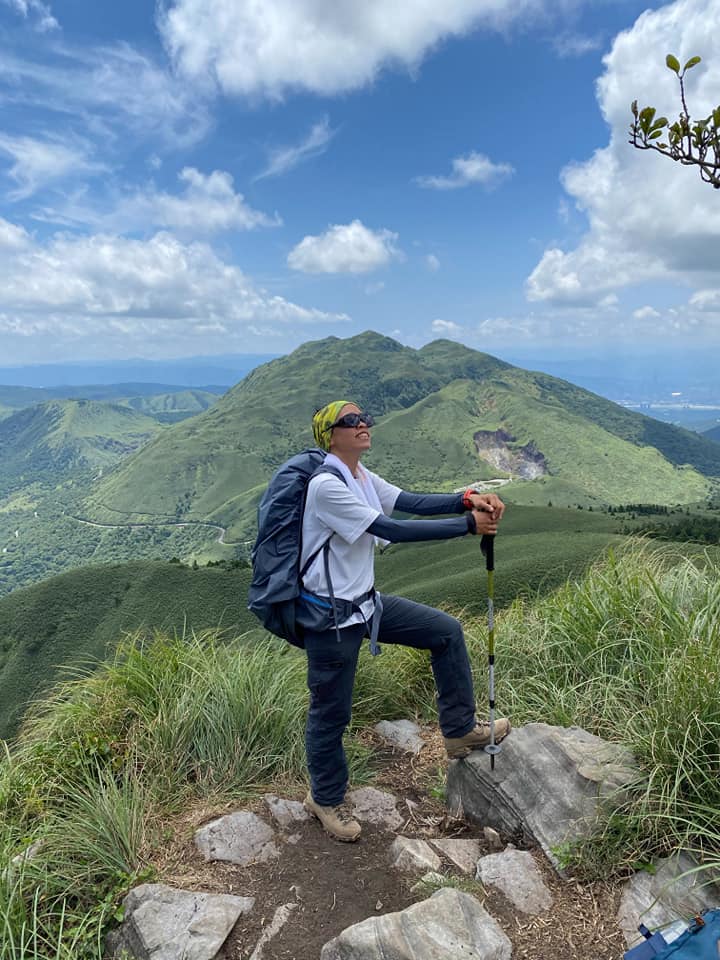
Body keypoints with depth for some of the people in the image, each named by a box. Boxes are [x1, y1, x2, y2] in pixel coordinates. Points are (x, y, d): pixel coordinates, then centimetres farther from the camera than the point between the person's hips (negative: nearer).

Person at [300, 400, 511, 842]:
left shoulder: (361, 477, 5)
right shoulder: (326, 485, -24)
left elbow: (411, 501, -3)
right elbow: (393, 531, -27)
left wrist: (467, 498, -20)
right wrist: (468, 525, -24)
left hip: (367, 602, 9)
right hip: (331, 617, -9)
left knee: (446, 630, 8)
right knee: (331, 713, 9)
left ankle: (460, 730, 23)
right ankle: (326, 798, 35)